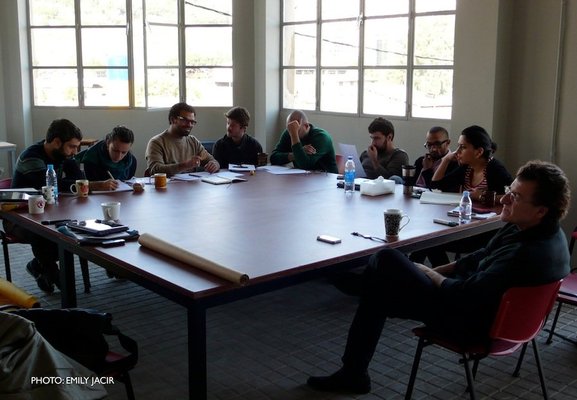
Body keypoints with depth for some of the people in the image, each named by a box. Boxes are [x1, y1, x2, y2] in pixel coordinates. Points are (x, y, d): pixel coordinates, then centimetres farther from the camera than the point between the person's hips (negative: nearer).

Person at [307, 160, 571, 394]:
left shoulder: (527, 254, -31)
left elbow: (465, 296, -27)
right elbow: (480, 258, 10)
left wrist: (431, 275, -9)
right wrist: (433, 272, 4)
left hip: (469, 322, -9)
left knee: (388, 261, -7)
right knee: (386, 260, 8)